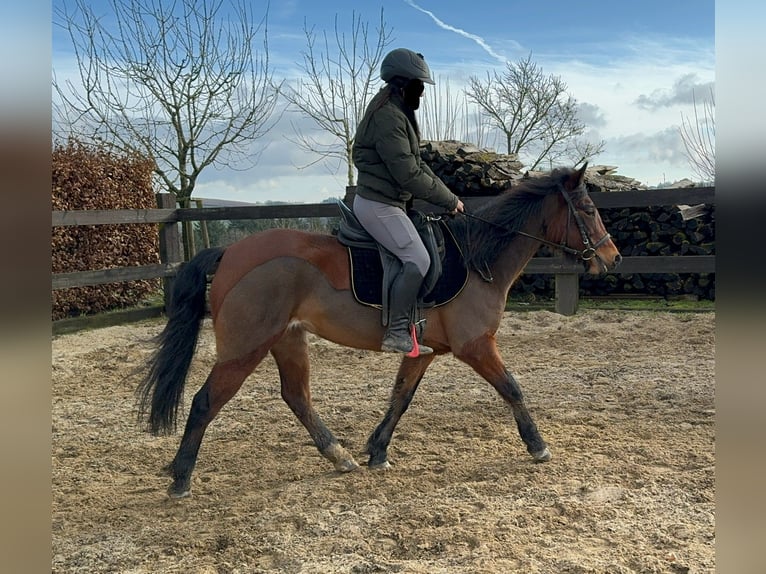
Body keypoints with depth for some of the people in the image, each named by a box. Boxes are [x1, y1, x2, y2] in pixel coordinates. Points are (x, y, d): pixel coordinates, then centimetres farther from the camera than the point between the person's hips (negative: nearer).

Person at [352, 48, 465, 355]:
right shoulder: (388, 117, -19)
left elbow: (417, 163, 18)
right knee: (417, 259, -18)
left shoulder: (399, 113, 14)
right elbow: (409, 175, -23)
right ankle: (397, 332, -14)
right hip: (378, 205, -11)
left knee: (416, 257, 14)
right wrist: (449, 200, -13)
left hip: (390, 202, 11)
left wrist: (447, 195, 8)